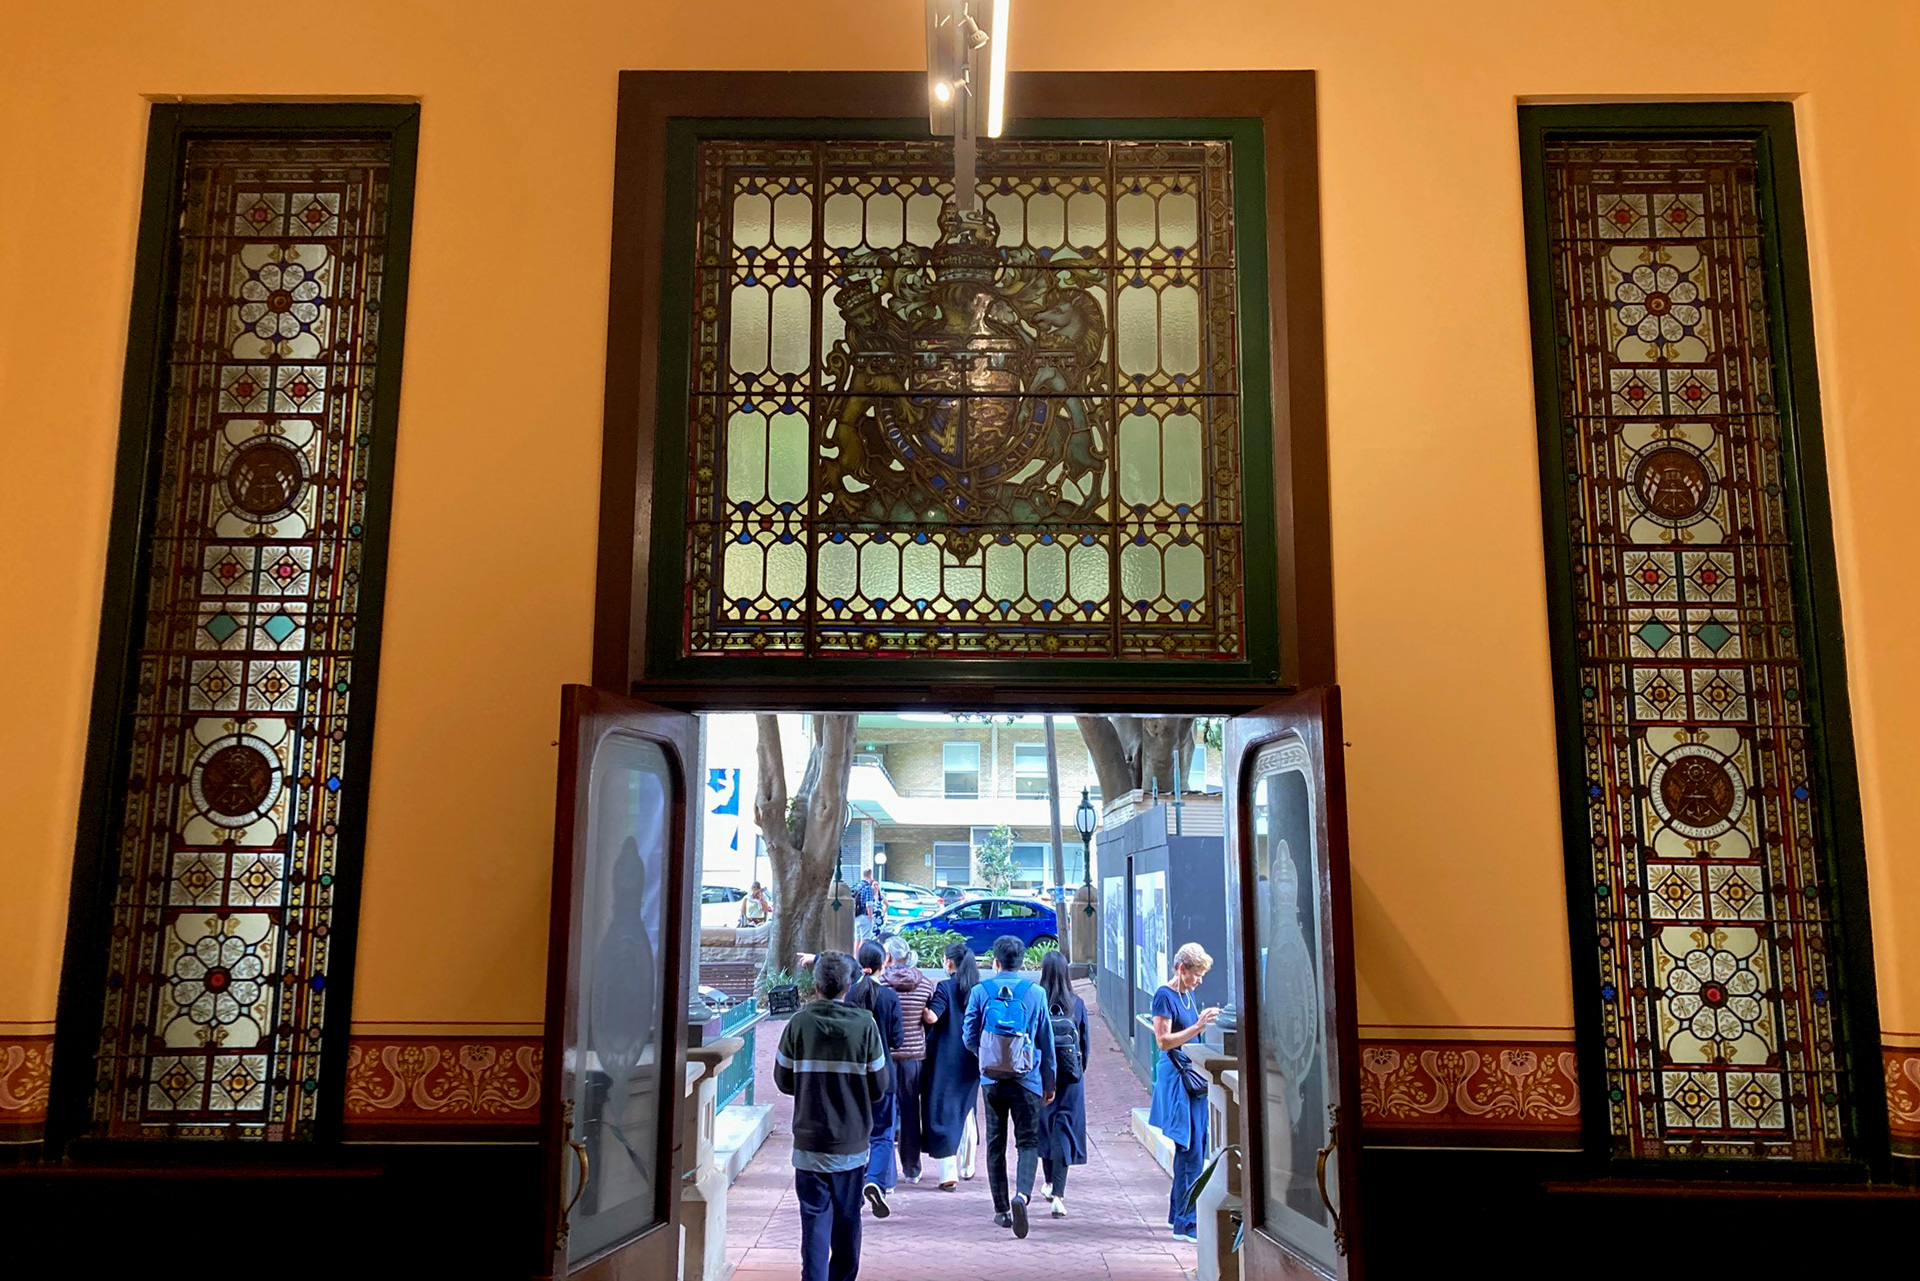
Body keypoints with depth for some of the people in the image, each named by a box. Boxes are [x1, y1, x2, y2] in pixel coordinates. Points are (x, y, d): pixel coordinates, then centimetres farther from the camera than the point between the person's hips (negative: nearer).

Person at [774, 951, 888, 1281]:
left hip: (810, 1141, -1)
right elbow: (879, 1086, -3)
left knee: (815, 1219, 4)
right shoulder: (864, 1025, -9)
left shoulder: (799, 1024, -9)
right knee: (847, 1220, 16)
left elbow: (783, 1080, 1)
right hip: (852, 1142, 1)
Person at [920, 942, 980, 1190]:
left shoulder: (945, 987, -11)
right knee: (966, 1110, 19)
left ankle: (949, 1173, -9)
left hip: (945, 1060, -5)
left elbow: (932, 1017, -22)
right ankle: (967, 1167, 28)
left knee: (943, 1112, -2)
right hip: (971, 1060, 5)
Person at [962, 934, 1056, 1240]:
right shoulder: (1036, 993, -1)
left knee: (996, 1143, 13)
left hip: (991, 1079, 1)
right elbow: (1047, 1041, 4)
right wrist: (1049, 1082, 13)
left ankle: (1001, 1209, 17)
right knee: (1028, 1142, 3)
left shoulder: (981, 991, -1)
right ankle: (1022, 1194, -22)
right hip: (1027, 1079, -1)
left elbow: (969, 1037, 4)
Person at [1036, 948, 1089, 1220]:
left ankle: (1050, 1183, 33)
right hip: (1070, 1076, 0)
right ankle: (1058, 1193, -8)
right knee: (1065, 1130, 2)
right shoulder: (1077, 1003, -5)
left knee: (1044, 1126, 18)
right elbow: (1084, 1043, 3)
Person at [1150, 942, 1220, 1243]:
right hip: (1176, 1078, -9)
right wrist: (1198, 1026, -22)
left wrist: (1204, 1022, 6)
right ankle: (1185, 1224, -4)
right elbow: (1163, 1041, -17)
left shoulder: (1187, 995, 15)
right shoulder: (1164, 996, -12)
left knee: (1193, 1147, 13)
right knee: (1190, 1149, -9)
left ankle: (1178, 1213, 24)